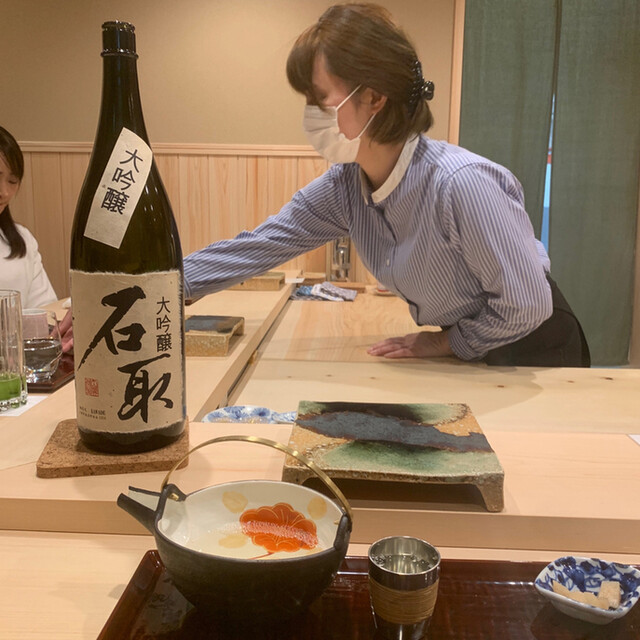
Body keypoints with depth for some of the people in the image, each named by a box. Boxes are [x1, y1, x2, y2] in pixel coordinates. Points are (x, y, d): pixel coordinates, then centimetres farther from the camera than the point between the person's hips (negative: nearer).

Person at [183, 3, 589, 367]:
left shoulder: (460, 183, -33)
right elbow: (258, 246, -7)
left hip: (533, 353, -6)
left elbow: (526, 305, -28)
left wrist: (447, 343, -15)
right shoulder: (344, 186, -11)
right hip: (468, 349, 6)